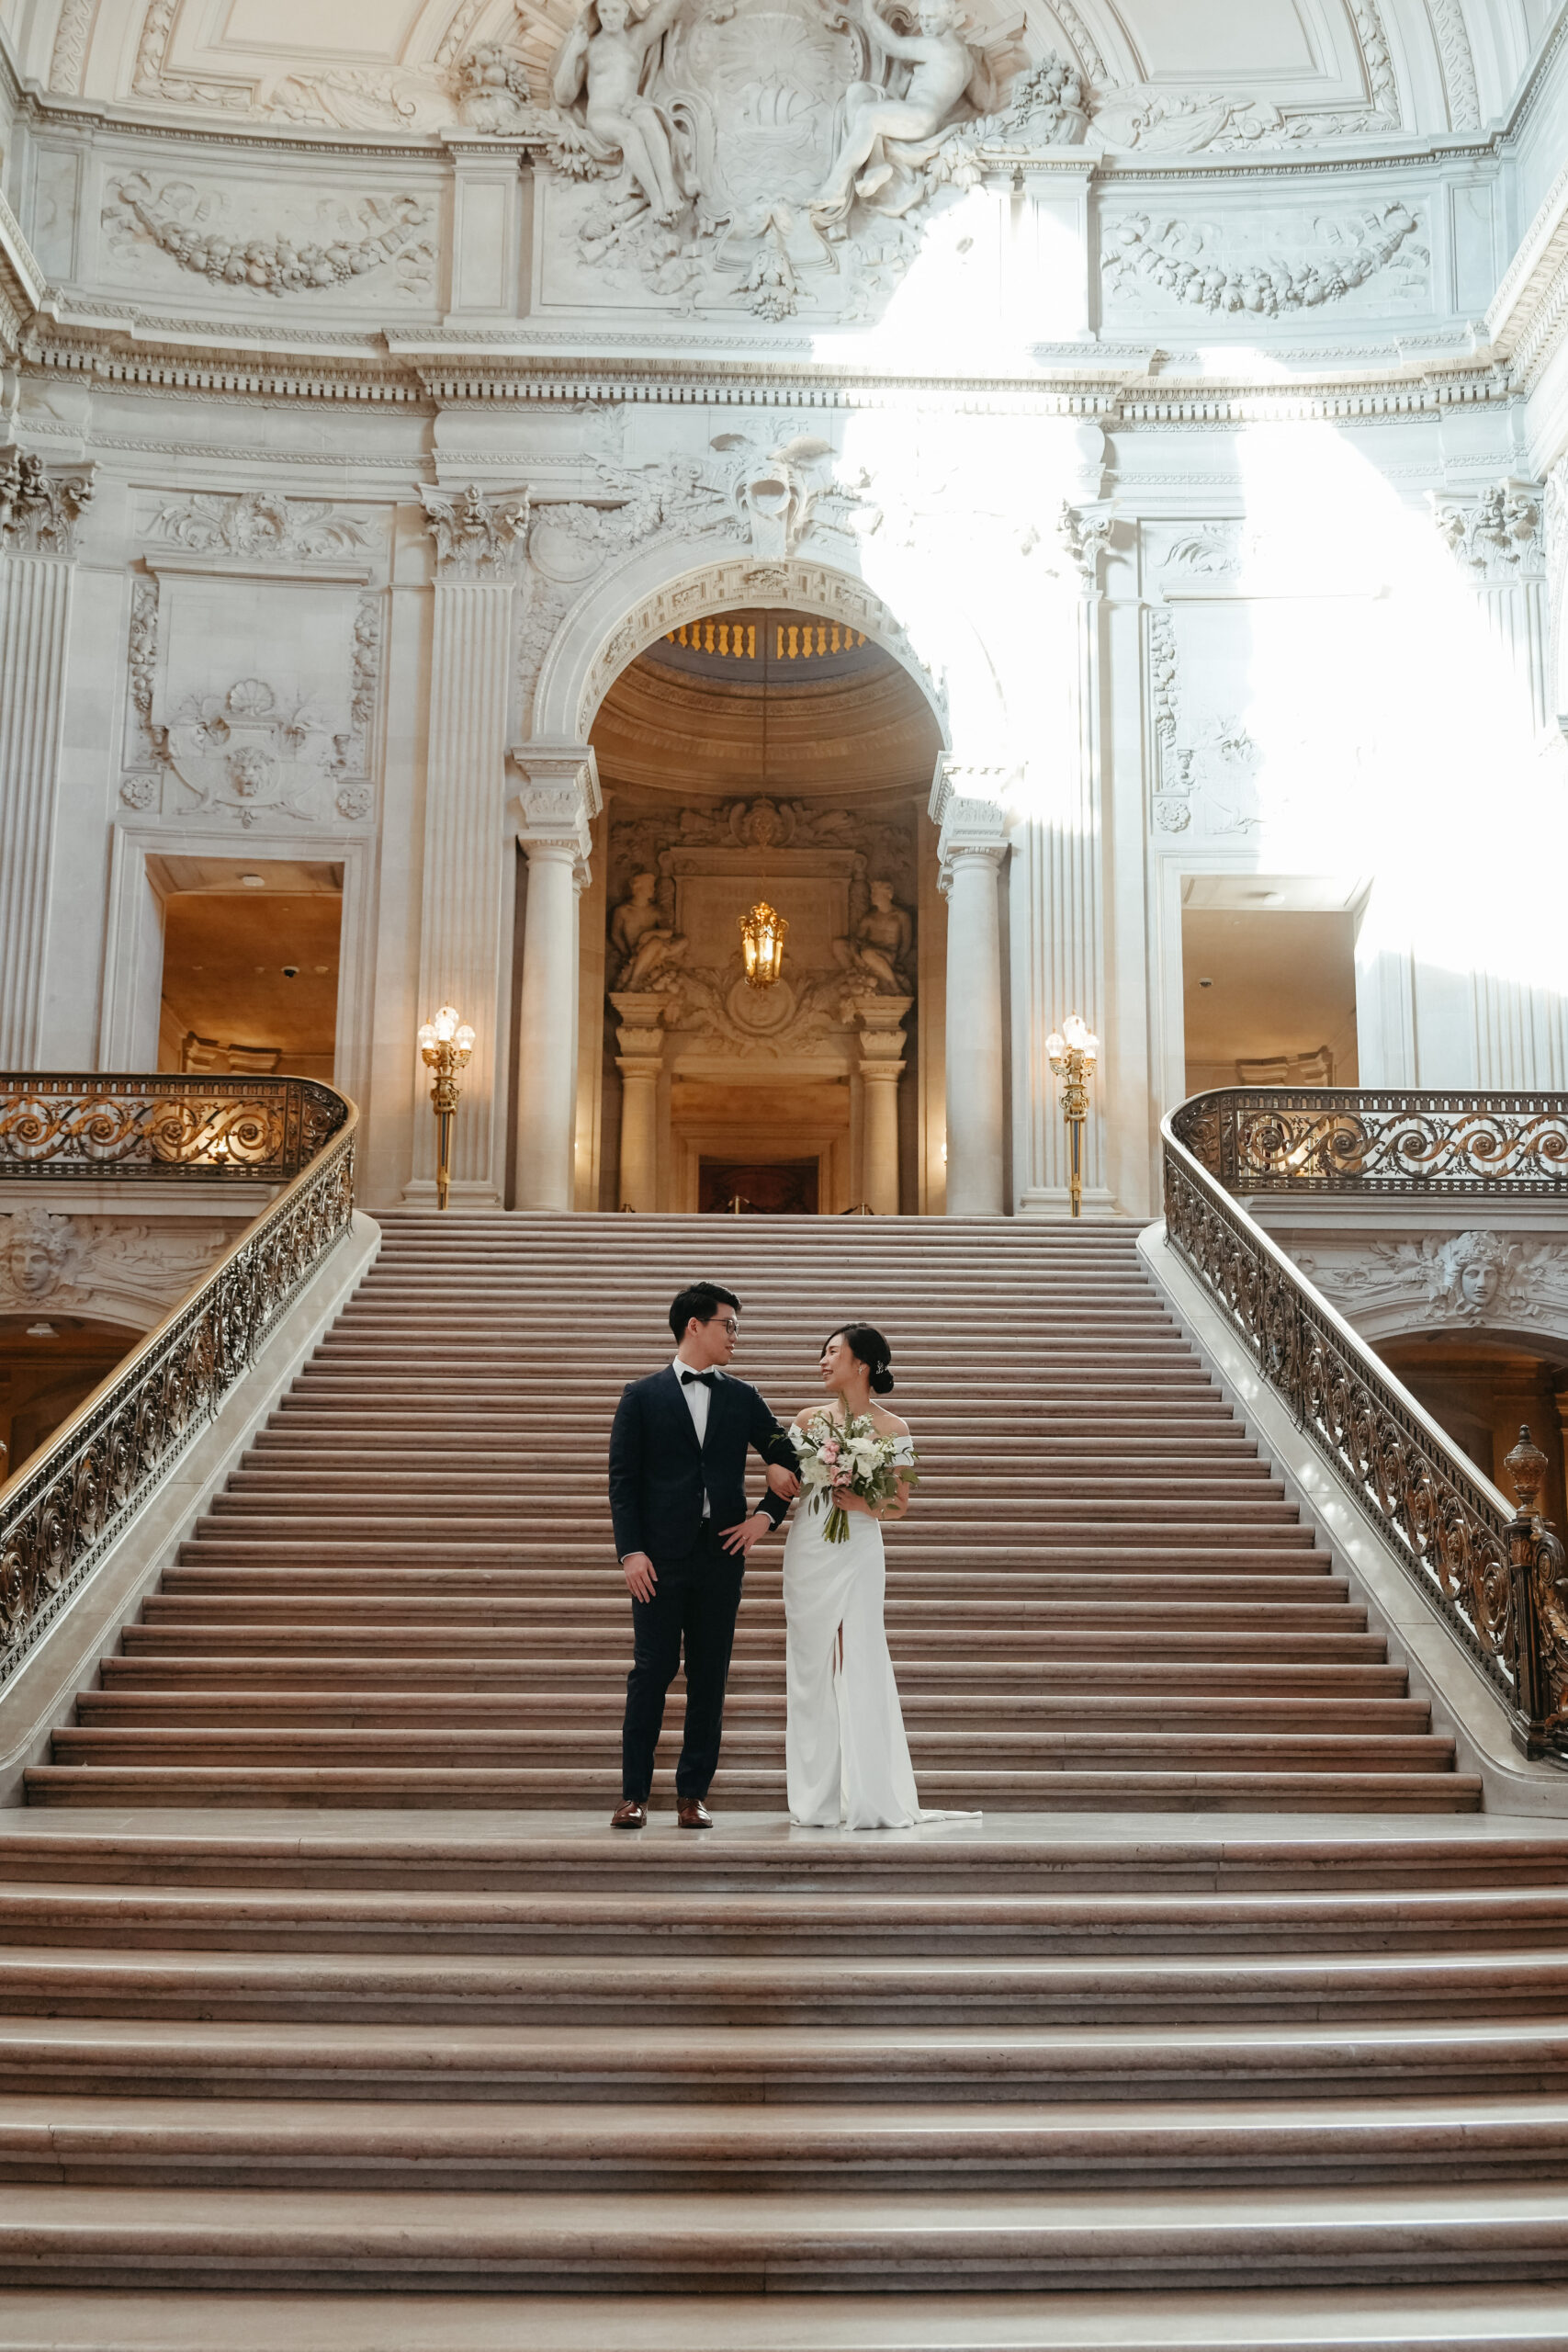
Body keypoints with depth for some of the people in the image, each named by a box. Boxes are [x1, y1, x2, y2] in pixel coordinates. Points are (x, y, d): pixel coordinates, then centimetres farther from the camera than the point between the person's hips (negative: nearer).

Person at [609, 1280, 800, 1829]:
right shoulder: (641, 1396, 3)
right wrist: (631, 1552, -10)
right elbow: (622, 1480, -1)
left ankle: (693, 1794, 12)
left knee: (709, 1678, 4)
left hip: (722, 1556, 3)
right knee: (651, 1671, -2)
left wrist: (767, 1515, 4)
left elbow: (791, 1462, 18)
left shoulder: (742, 1398, 11)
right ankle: (634, 1794, 6)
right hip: (661, 1557, -3)